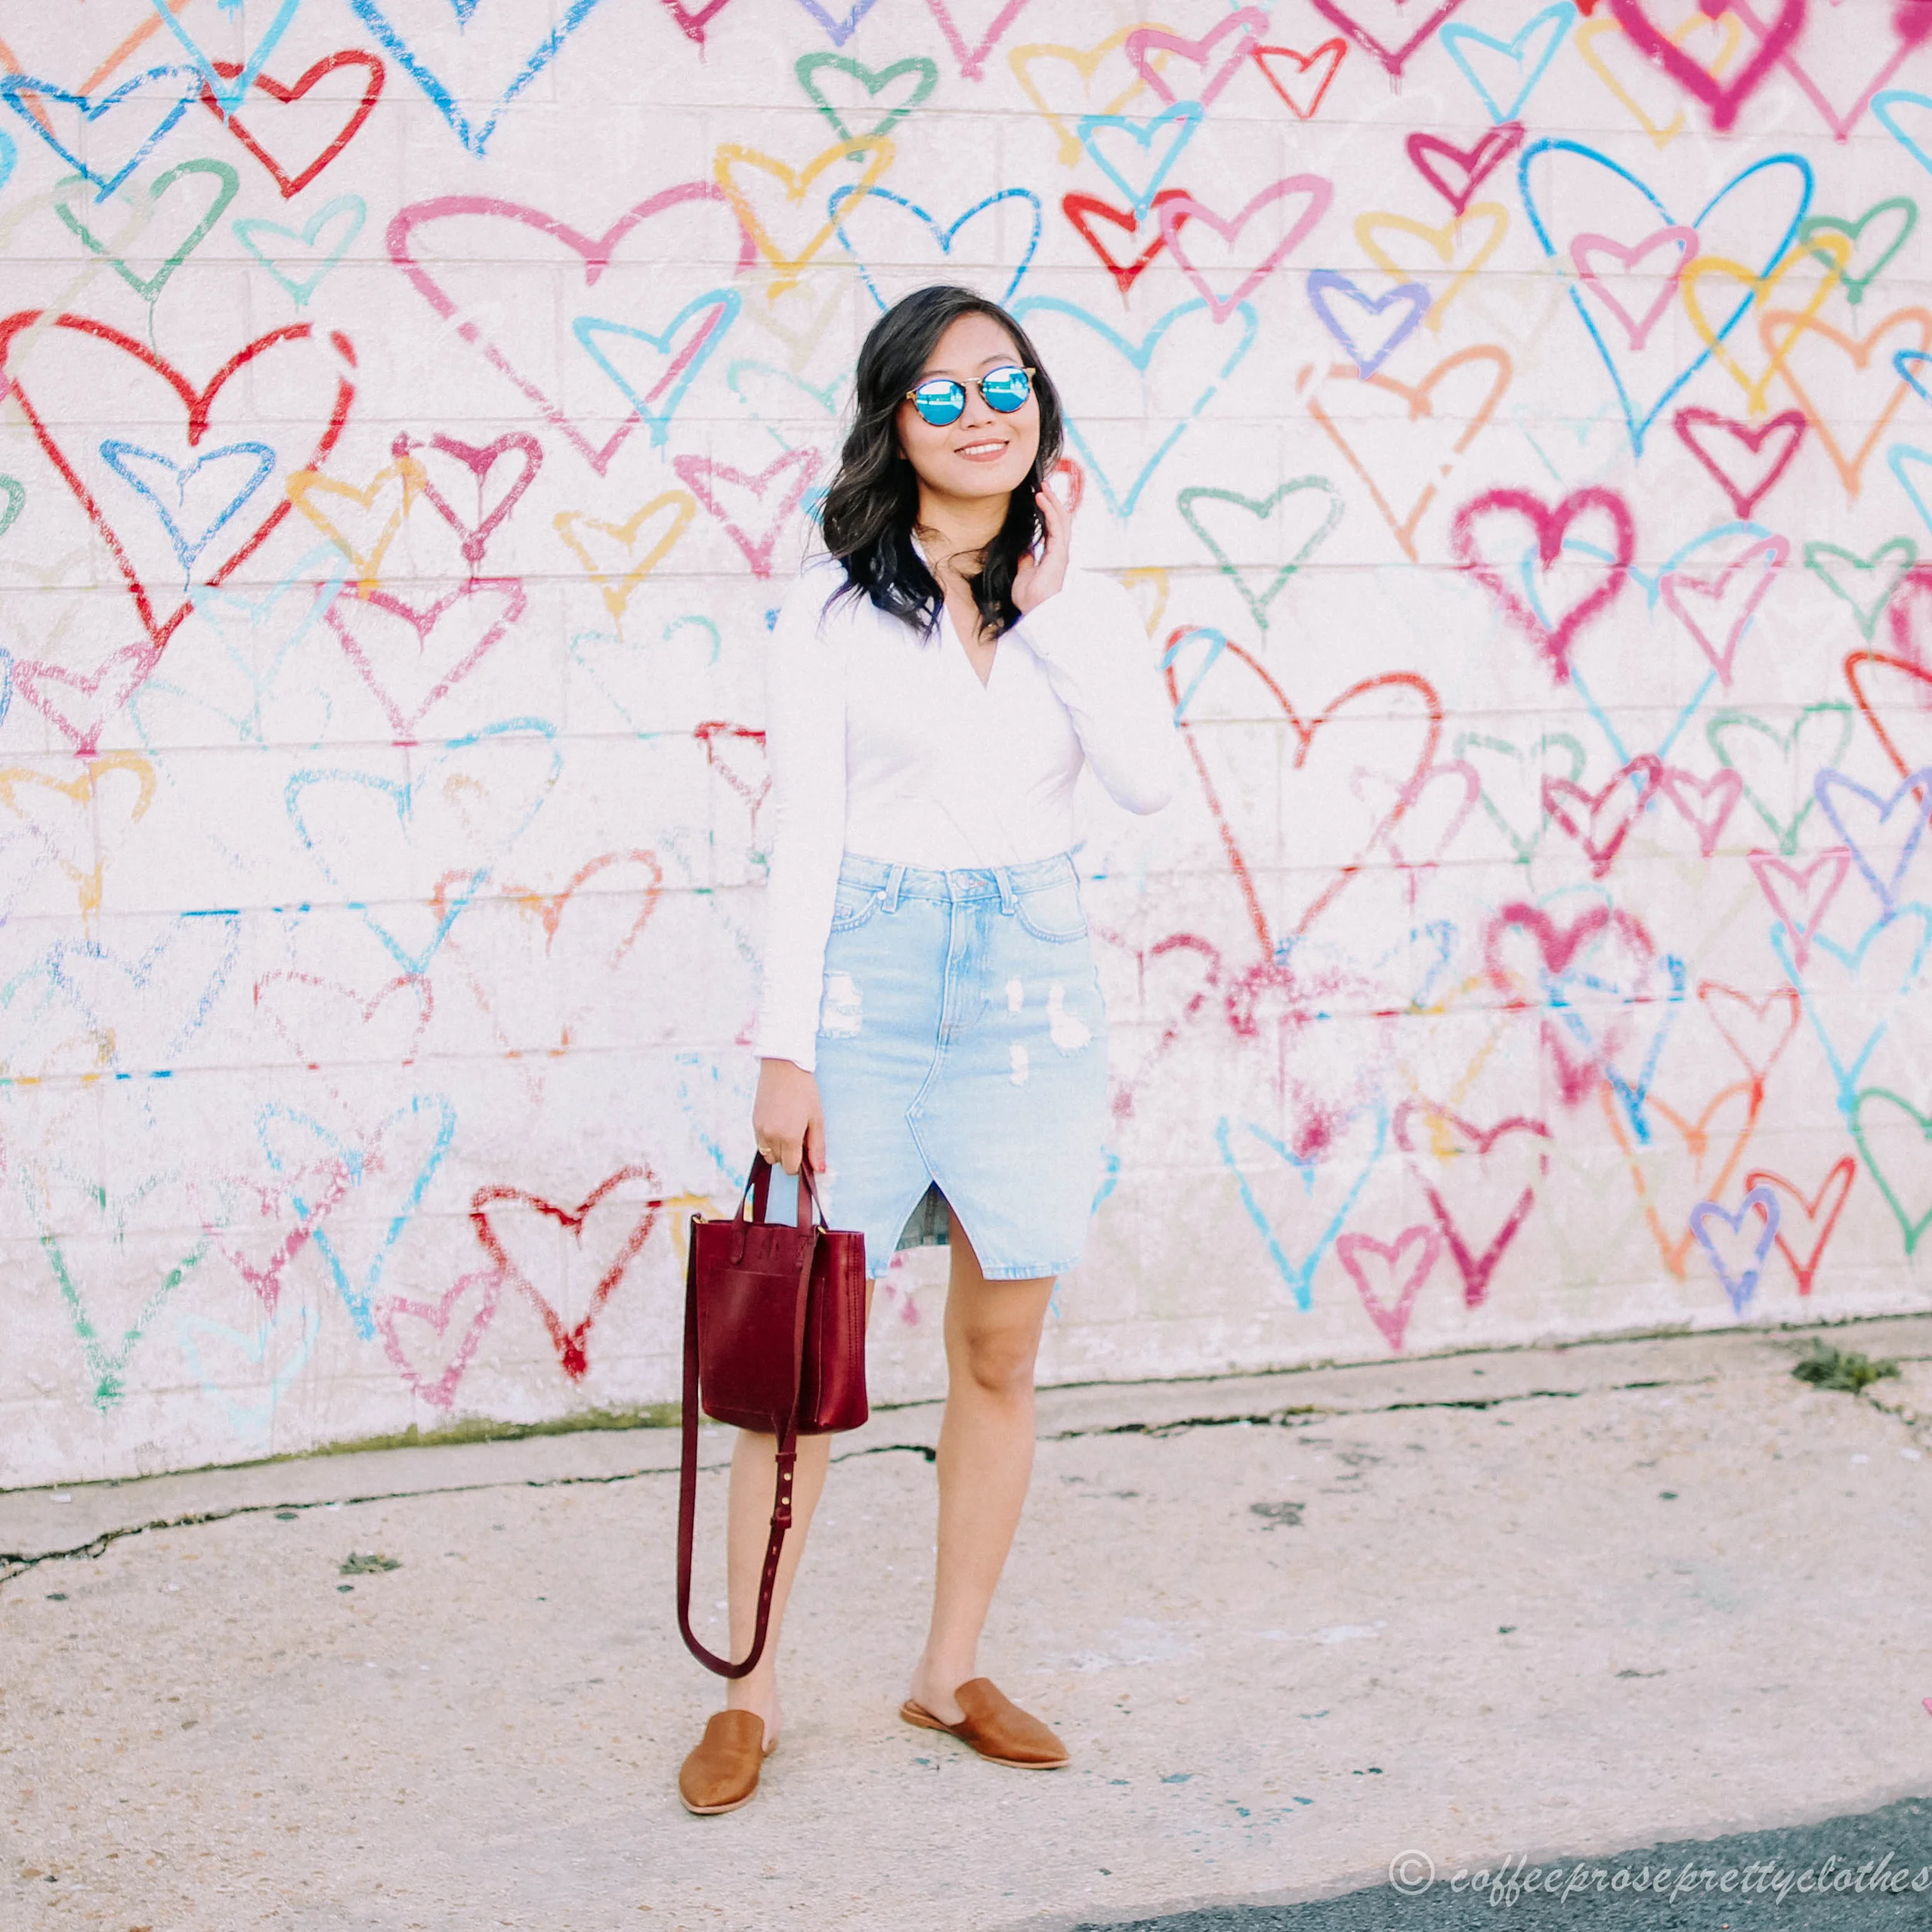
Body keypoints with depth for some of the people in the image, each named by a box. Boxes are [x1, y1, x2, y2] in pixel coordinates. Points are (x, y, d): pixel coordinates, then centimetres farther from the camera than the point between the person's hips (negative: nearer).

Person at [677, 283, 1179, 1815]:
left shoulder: (1086, 600, 6)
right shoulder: (836, 607, -2)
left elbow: (1153, 780, -10)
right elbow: (805, 834, -4)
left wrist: (1054, 601, -10)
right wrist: (786, 1048, -8)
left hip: (1032, 984, 3)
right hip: (871, 976, -3)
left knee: (1001, 1358, 9)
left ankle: (953, 1673, 23)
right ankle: (752, 1689, 11)